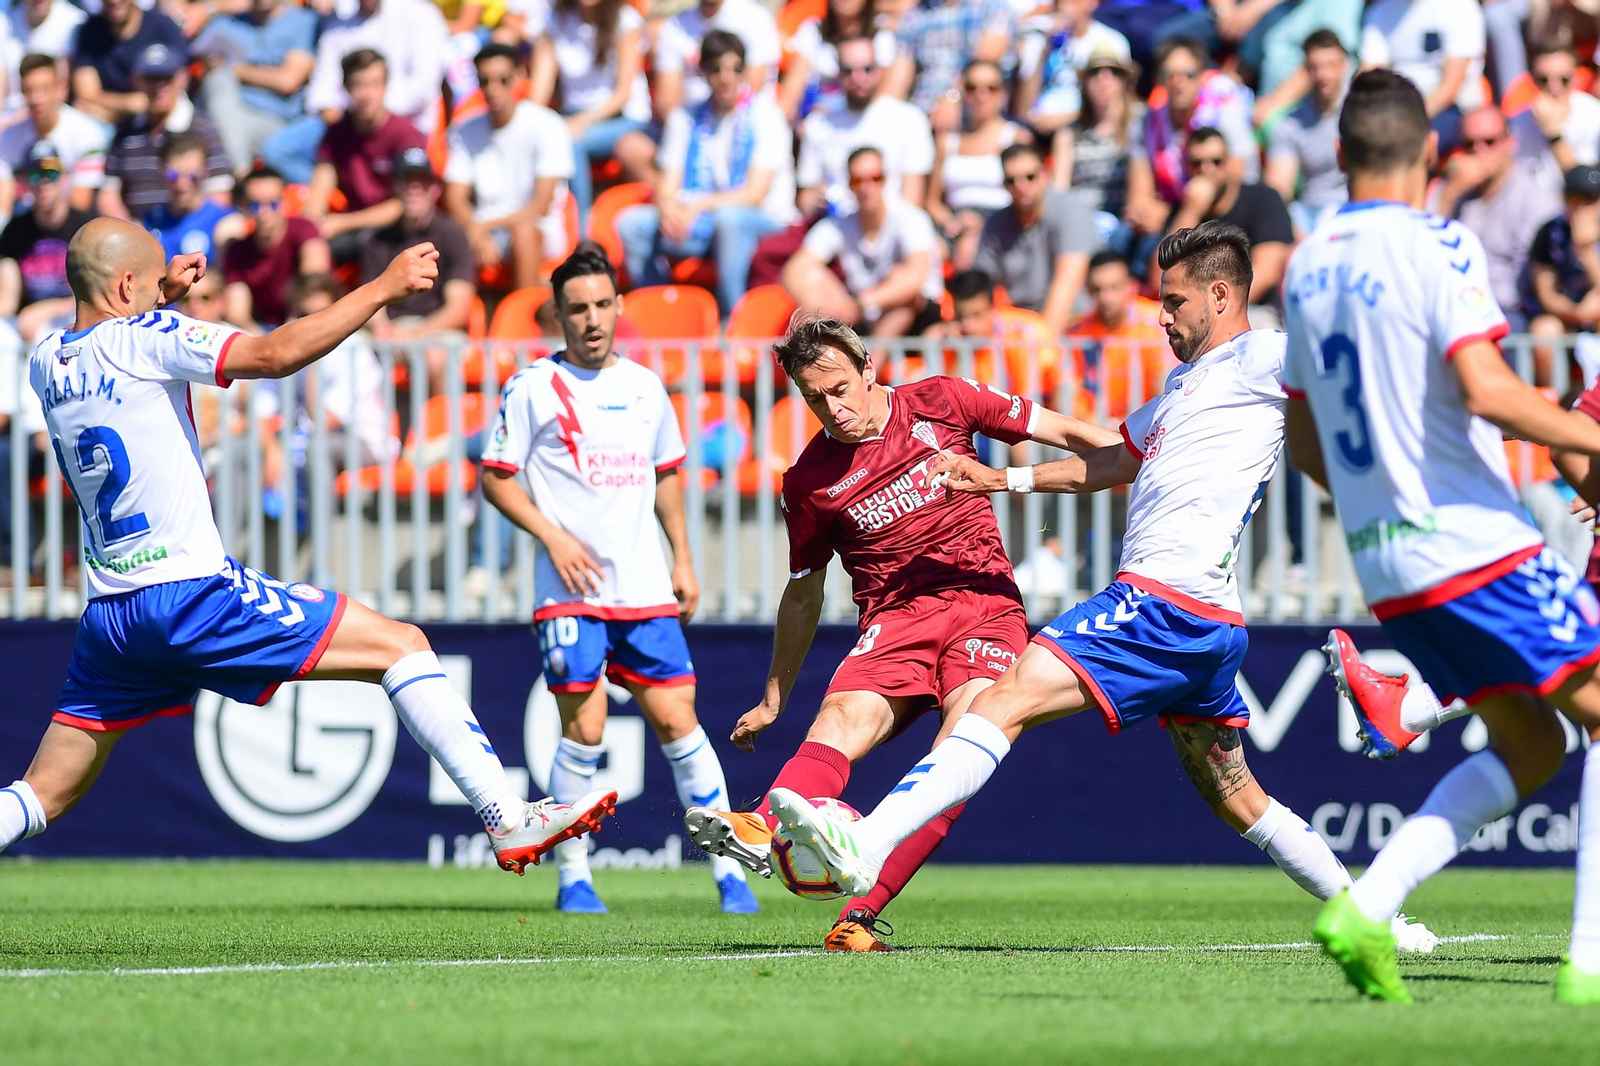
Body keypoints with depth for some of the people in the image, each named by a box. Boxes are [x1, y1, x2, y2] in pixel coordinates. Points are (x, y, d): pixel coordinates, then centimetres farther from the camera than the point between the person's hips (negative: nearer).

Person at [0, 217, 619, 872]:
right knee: (400, 645, -2)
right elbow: (276, 354, -18)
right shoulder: (145, 338, -10)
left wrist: (161, 296, 26)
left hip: (109, 616, 7)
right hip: (190, 591, -7)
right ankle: (510, 821, -9)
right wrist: (384, 287, -11)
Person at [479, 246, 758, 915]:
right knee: (584, 729, -8)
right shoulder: (533, 389, -2)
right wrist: (553, 537, -12)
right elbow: (496, 477, 0)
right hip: (570, 592, -4)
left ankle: (728, 870, 6)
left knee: (677, 720, -1)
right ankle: (573, 878, 4)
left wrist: (683, 558, 16)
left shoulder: (645, 387, 13)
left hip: (646, 591, 4)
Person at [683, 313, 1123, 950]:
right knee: (842, 718, -29)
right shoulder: (809, 480, 8)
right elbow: (803, 593, 22)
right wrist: (773, 700, 26)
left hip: (985, 604, -1)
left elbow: (1061, 432, 14)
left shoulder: (940, 403, 6)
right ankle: (761, 832, -57)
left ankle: (863, 913, -32)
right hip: (894, 621, 1)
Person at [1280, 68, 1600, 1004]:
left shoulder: (1308, 267, 12)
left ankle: (1365, 907, 0)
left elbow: (1304, 442, 20)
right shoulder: (1437, 247, -10)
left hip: (1384, 564, 8)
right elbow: (1485, 389, -23)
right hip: (1476, 542, -8)